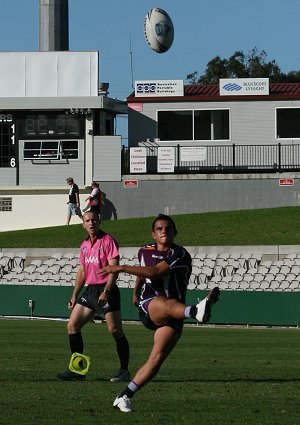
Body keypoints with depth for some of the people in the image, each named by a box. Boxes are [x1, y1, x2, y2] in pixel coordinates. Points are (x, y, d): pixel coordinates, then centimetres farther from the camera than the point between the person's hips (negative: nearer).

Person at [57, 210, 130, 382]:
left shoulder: (108, 241, -9)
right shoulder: (84, 245, 15)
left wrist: (106, 292, -24)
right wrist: (75, 295, 20)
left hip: (106, 290, -8)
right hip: (90, 290, 8)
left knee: (115, 330, -9)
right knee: (72, 325, 3)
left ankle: (124, 371, -1)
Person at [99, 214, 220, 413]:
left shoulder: (180, 255, -6)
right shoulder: (145, 252, 11)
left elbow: (155, 272, -19)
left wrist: (121, 268, -18)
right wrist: (136, 293, 47)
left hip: (172, 318, -1)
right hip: (149, 306, 1)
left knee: (157, 359, -15)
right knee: (168, 303, -37)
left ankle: (124, 397, -7)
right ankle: (196, 311, -72)